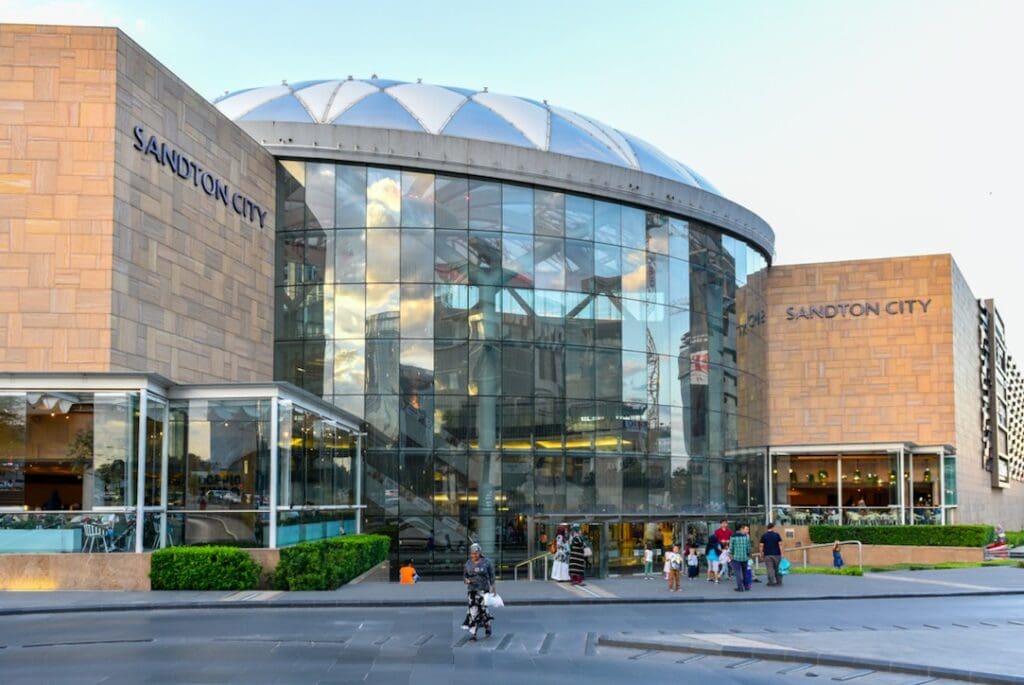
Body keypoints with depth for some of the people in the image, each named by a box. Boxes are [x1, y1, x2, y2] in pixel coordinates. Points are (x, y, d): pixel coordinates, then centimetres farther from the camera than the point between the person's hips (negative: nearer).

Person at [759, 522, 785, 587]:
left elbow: (761, 546, -2)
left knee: (770, 569, 0)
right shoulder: (777, 535, -1)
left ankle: (772, 582, -3)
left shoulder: (764, 536, 0)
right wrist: (781, 554, -3)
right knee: (777, 569, 10)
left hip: (767, 555, 0)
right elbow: (780, 545, -6)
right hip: (776, 554, 0)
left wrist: (761, 554, 6)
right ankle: (779, 582, 13)